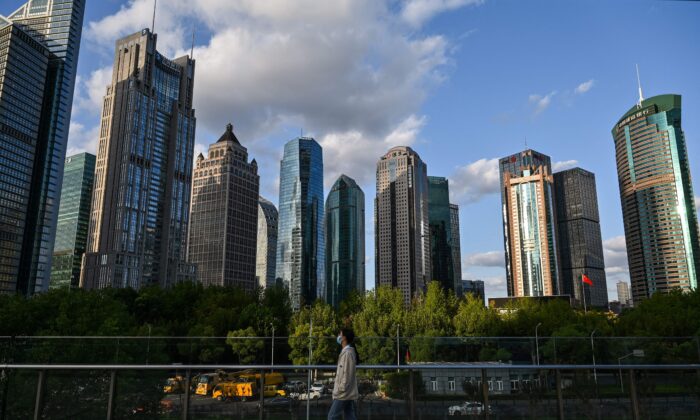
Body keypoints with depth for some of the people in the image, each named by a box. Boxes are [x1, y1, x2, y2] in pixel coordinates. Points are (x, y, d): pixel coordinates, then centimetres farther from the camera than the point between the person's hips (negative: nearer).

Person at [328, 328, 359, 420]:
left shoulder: (348, 352, -16)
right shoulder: (346, 351, 15)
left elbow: (347, 373, -20)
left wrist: (341, 389, -19)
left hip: (344, 392, -10)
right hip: (348, 392, 10)